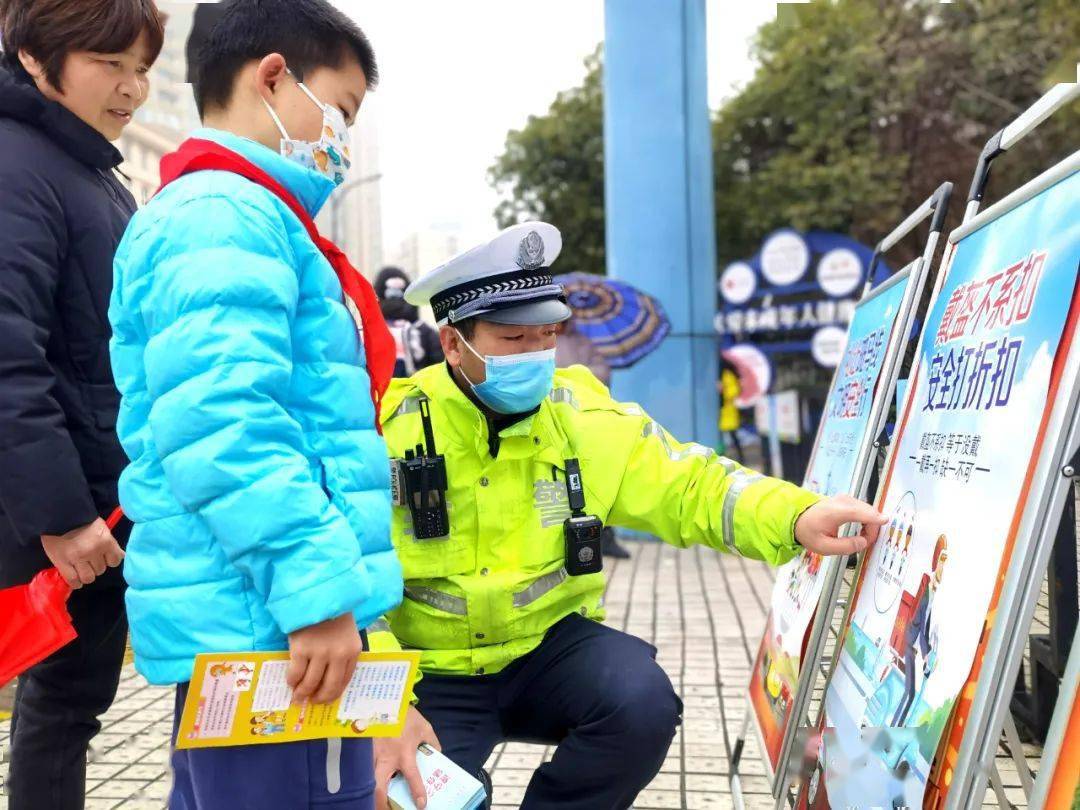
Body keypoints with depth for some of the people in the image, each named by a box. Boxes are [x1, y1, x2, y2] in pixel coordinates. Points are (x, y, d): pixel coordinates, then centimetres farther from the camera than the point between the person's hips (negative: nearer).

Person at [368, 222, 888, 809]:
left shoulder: (582, 415, -6)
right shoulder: (391, 432, -14)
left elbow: (688, 485, -3)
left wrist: (796, 519, -22)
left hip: (548, 648, 2)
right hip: (435, 677, -2)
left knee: (641, 701, -26)